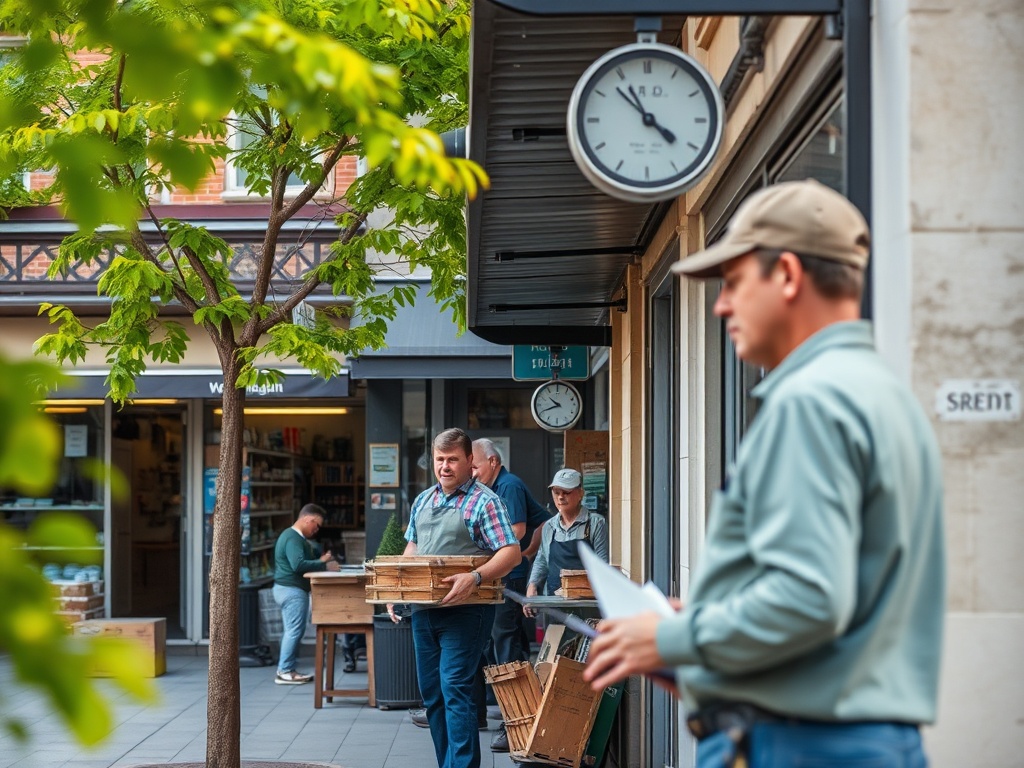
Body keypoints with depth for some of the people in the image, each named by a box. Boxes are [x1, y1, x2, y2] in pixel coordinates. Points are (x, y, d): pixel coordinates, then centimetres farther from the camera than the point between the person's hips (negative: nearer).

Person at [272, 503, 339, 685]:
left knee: (291, 631, 13)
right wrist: (324, 566, -23)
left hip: (287, 589, 11)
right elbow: (298, 565, -27)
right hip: (292, 590, -11)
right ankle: (285, 672, -5)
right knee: (295, 630, -8)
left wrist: (320, 561, 7)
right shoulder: (293, 538, -16)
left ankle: (285, 670, 16)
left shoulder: (295, 537, 18)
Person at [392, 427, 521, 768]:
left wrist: (475, 578, -30)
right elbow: (411, 549, 24)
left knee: (455, 690, -14)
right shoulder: (423, 501, 15)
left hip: (464, 610, -7)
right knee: (431, 693, 10)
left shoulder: (484, 501, -8)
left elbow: (511, 553, -15)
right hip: (423, 610, 7)